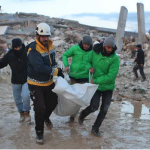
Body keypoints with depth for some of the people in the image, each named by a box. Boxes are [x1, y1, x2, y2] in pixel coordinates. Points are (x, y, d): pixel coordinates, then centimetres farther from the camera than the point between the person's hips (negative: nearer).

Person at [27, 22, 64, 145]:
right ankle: (39, 132, 14)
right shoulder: (33, 50, -25)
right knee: (40, 108, -7)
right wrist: (56, 71, -26)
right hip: (36, 84, -7)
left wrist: (56, 69, -9)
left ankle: (46, 117, 50)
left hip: (49, 82, 7)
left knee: (53, 102, 17)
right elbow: (39, 67, -34)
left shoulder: (49, 45, -2)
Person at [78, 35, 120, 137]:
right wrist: (89, 67, -11)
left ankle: (95, 129, 22)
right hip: (96, 86, 0)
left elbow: (111, 76, -21)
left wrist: (96, 80, -20)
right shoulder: (95, 52, -10)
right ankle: (83, 114, 27)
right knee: (94, 107, -6)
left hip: (108, 87, 0)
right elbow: (88, 61, 11)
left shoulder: (115, 58, -17)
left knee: (104, 109, 3)